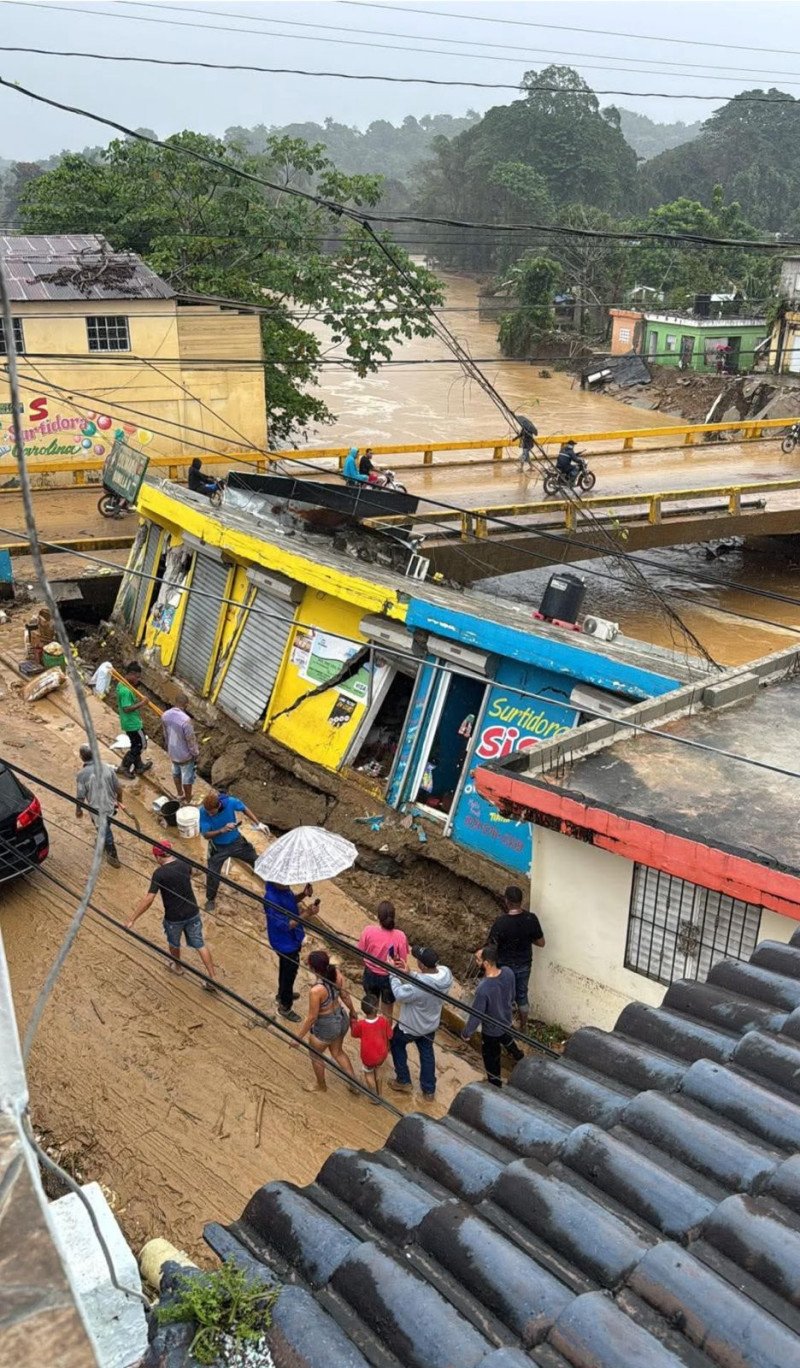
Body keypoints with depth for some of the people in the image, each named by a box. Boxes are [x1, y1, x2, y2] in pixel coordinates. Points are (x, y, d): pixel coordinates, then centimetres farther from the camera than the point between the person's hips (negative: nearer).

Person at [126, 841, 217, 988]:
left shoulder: (160, 873, -21)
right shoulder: (184, 864, -5)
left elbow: (148, 900, -23)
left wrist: (132, 919, -17)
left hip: (174, 917, -4)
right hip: (193, 913, 4)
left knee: (174, 943, 26)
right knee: (200, 945, 13)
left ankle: (177, 966, 51)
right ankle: (213, 979, 13)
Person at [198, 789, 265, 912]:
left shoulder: (230, 802, -28)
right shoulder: (203, 812, -30)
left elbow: (244, 809, -7)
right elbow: (205, 835, -26)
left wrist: (258, 824, -7)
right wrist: (222, 830, -42)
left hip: (236, 842, 1)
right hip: (218, 847, -1)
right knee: (212, 875, 2)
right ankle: (210, 899, 31)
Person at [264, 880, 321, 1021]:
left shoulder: (282, 887, -13)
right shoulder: (272, 899, -38)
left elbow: (291, 900, 7)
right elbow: (285, 925, -32)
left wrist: (303, 895, -14)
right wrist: (307, 914, -37)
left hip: (291, 938, 8)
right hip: (286, 943, -8)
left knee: (286, 968, 31)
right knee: (289, 973, 13)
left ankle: (283, 994, 56)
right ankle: (284, 1007, 36)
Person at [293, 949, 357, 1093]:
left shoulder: (316, 990, -36)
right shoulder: (336, 973, -18)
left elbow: (312, 1017, -24)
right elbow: (345, 996, -1)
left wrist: (299, 1037, -10)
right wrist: (352, 1012, 18)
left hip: (326, 1027, -6)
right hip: (342, 1019, 6)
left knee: (315, 1056, 27)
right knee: (337, 1052, 33)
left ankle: (321, 1086, 51)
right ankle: (354, 1082, 43)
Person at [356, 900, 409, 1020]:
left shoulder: (368, 931, -23)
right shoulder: (400, 936, -26)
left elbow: (360, 952, -7)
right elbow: (403, 961, -15)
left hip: (371, 974, 2)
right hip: (389, 978, -2)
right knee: (387, 1012, 23)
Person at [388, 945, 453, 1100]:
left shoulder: (418, 985, -43)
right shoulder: (445, 973, -22)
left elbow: (400, 994, -25)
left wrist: (393, 973, -17)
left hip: (411, 1027, -5)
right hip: (431, 1024, 5)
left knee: (396, 1045, 25)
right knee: (427, 1052, 27)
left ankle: (404, 1081, 39)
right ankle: (429, 1089, 41)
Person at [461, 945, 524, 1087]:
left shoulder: (483, 988, -41)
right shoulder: (508, 972, -22)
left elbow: (476, 1015, -28)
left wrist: (466, 1033, -10)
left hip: (491, 1030, -7)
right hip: (506, 1021, 7)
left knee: (491, 1061, 19)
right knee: (509, 1043, 37)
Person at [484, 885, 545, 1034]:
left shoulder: (500, 922, -28)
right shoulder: (531, 919, -18)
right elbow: (541, 943, -5)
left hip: (505, 967, -3)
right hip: (524, 965, 3)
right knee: (522, 995, 25)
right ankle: (523, 1027, 42)